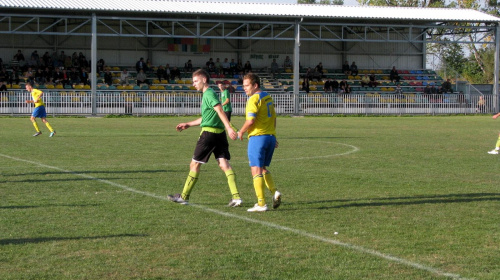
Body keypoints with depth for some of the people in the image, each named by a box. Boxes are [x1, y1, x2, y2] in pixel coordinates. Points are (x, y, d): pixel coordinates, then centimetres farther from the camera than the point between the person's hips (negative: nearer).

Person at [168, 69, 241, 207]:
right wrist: (188, 124, 34)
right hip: (219, 133, 9)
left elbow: (220, 111, -22)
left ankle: (184, 197, 13)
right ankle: (236, 197, -11)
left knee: (195, 164, 3)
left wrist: (229, 127, -32)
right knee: (224, 164, 1)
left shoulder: (209, 94, -9)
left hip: (209, 133, -9)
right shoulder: (208, 94, 21)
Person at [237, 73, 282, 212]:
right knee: (263, 168, 20)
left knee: (256, 170, -4)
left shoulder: (254, 99, -13)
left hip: (258, 137, -9)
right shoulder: (268, 97, 14)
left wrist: (241, 132, -5)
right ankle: (274, 192, 0)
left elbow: (250, 121, -21)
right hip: (270, 136, 9)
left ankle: (261, 203, -7)